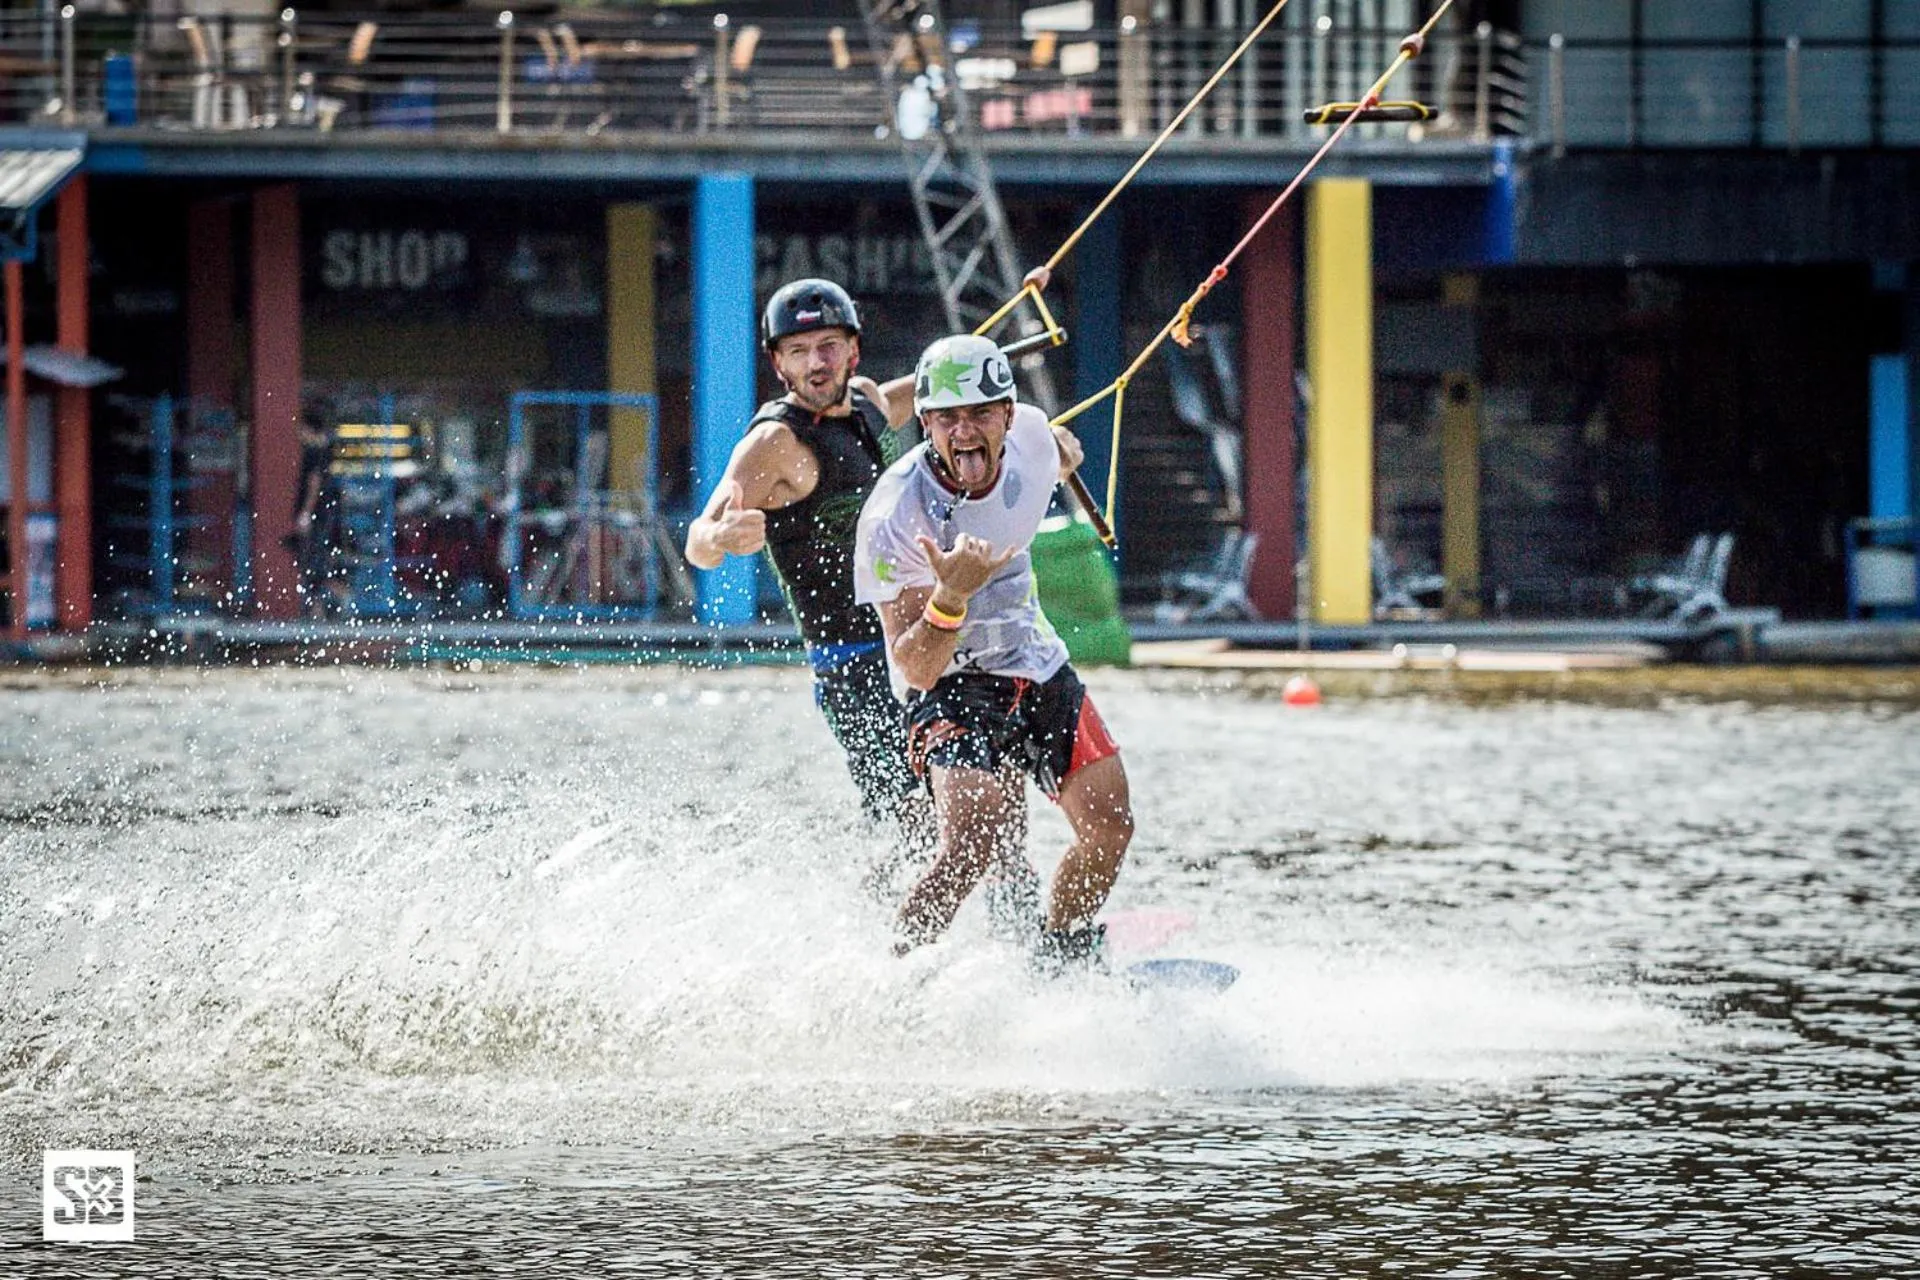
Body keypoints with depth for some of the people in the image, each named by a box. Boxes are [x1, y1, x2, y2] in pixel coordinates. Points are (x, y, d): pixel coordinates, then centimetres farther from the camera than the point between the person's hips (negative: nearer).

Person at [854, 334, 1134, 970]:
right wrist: (950, 597, -47)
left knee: (1109, 828, 1)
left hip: (1039, 667, 6)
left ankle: (1060, 960, 26)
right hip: (953, 685, -6)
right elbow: (914, 667, -31)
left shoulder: (1029, 435, -13)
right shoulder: (895, 519, -29)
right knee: (973, 844, -28)